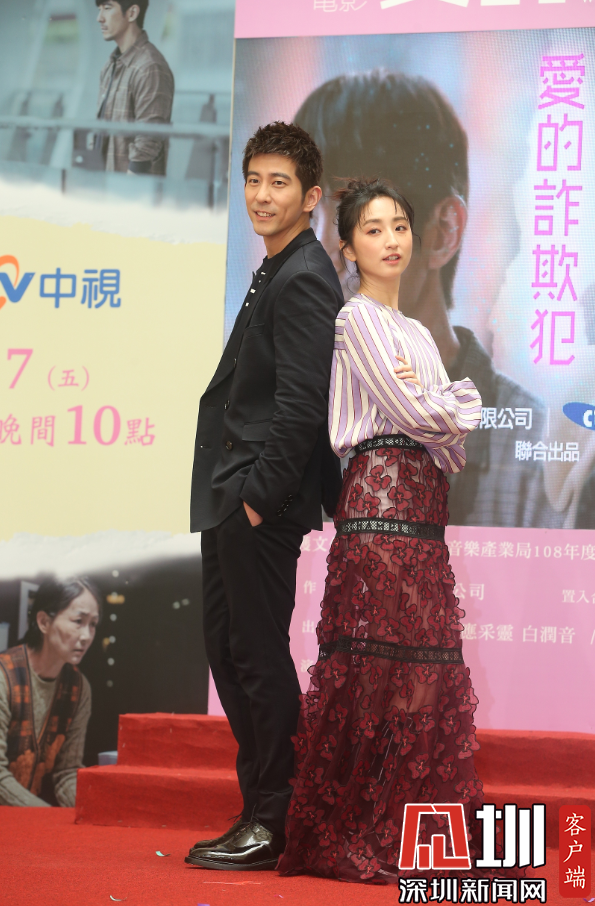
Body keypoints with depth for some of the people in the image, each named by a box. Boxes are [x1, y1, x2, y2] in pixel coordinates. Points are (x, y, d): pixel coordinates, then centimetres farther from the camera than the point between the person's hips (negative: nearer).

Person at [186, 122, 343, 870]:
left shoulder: (303, 279, -13)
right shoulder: (275, 273, 18)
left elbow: (301, 403, -20)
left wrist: (260, 495, -19)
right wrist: (228, 497, 17)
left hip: (264, 502, -10)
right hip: (234, 499, 10)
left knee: (259, 658, -6)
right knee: (228, 649, 14)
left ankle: (273, 825, 2)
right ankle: (261, 813, 22)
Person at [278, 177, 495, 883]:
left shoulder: (418, 333, 23)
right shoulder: (357, 318, -2)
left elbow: (455, 442, 15)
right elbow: (413, 414, -11)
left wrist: (429, 401, -4)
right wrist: (449, 406, 8)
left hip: (423, 508, 8)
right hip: (381, 498, -8)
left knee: (426, 666, 5)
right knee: (381, 666, -11)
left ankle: (415, 838, 8)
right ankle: (359, 842, -8)